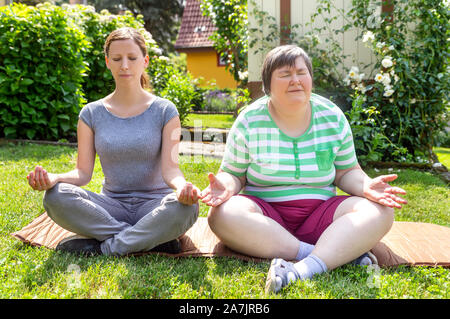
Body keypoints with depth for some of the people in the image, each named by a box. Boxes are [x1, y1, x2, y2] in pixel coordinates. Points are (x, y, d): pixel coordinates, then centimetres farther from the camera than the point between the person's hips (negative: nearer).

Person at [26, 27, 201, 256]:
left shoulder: (164, 111, 0)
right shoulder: (91, 113, 5)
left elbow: (170, 168, -9)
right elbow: (83, 172, 1)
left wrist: (181, 185, -33)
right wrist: (53, 179, -21)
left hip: (153, 204, -2)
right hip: (111, 207, 2)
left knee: (185, 206, -35)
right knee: (56, 196, -26)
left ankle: (104, 248, -20)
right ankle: (151, 240, -22)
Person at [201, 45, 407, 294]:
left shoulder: (333, 117, 5)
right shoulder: (249, 122, -2)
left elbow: (346, 172, 11)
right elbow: (233, 174, 3)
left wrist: (366, 186, -11)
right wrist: (226, 186, -21)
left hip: (319, 213, 2)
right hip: (266, 215, -1)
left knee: (379, 211, -21)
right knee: (224, 214, -33)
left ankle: (305, 269, -40)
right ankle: (342, 253, -32)